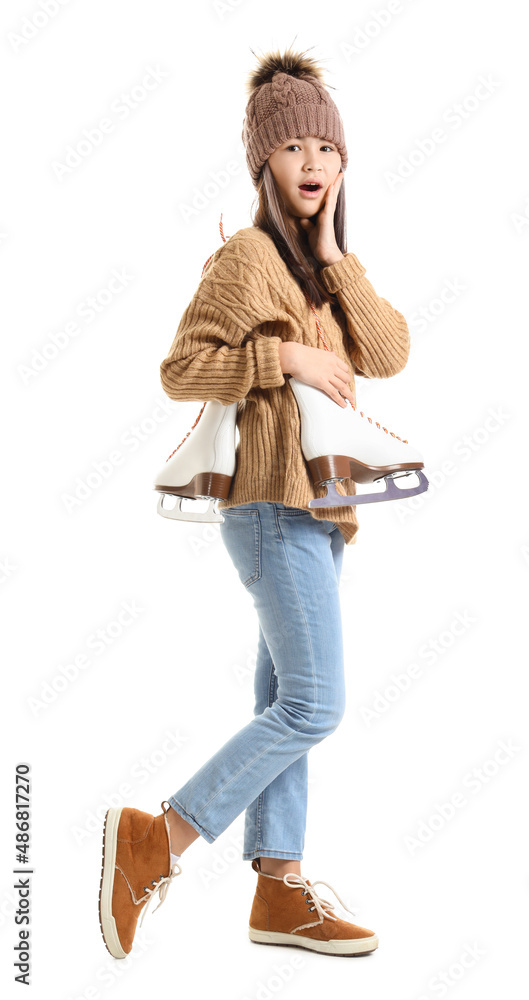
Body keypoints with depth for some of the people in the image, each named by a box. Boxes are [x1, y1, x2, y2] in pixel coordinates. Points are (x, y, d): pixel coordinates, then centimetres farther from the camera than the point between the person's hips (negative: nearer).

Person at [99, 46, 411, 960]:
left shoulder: (324, 266, 16)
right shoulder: (248, 256, -9)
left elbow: (388, 355, 2)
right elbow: (181, 369, -13)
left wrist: (335, 256, -4)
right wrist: (287, 355, -19)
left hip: (318, 508, 9)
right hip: (276, 506, -9)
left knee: (285, 704, 10)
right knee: (313, 707, -9)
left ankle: (281, 892, 18)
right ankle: (155, 840, 1)